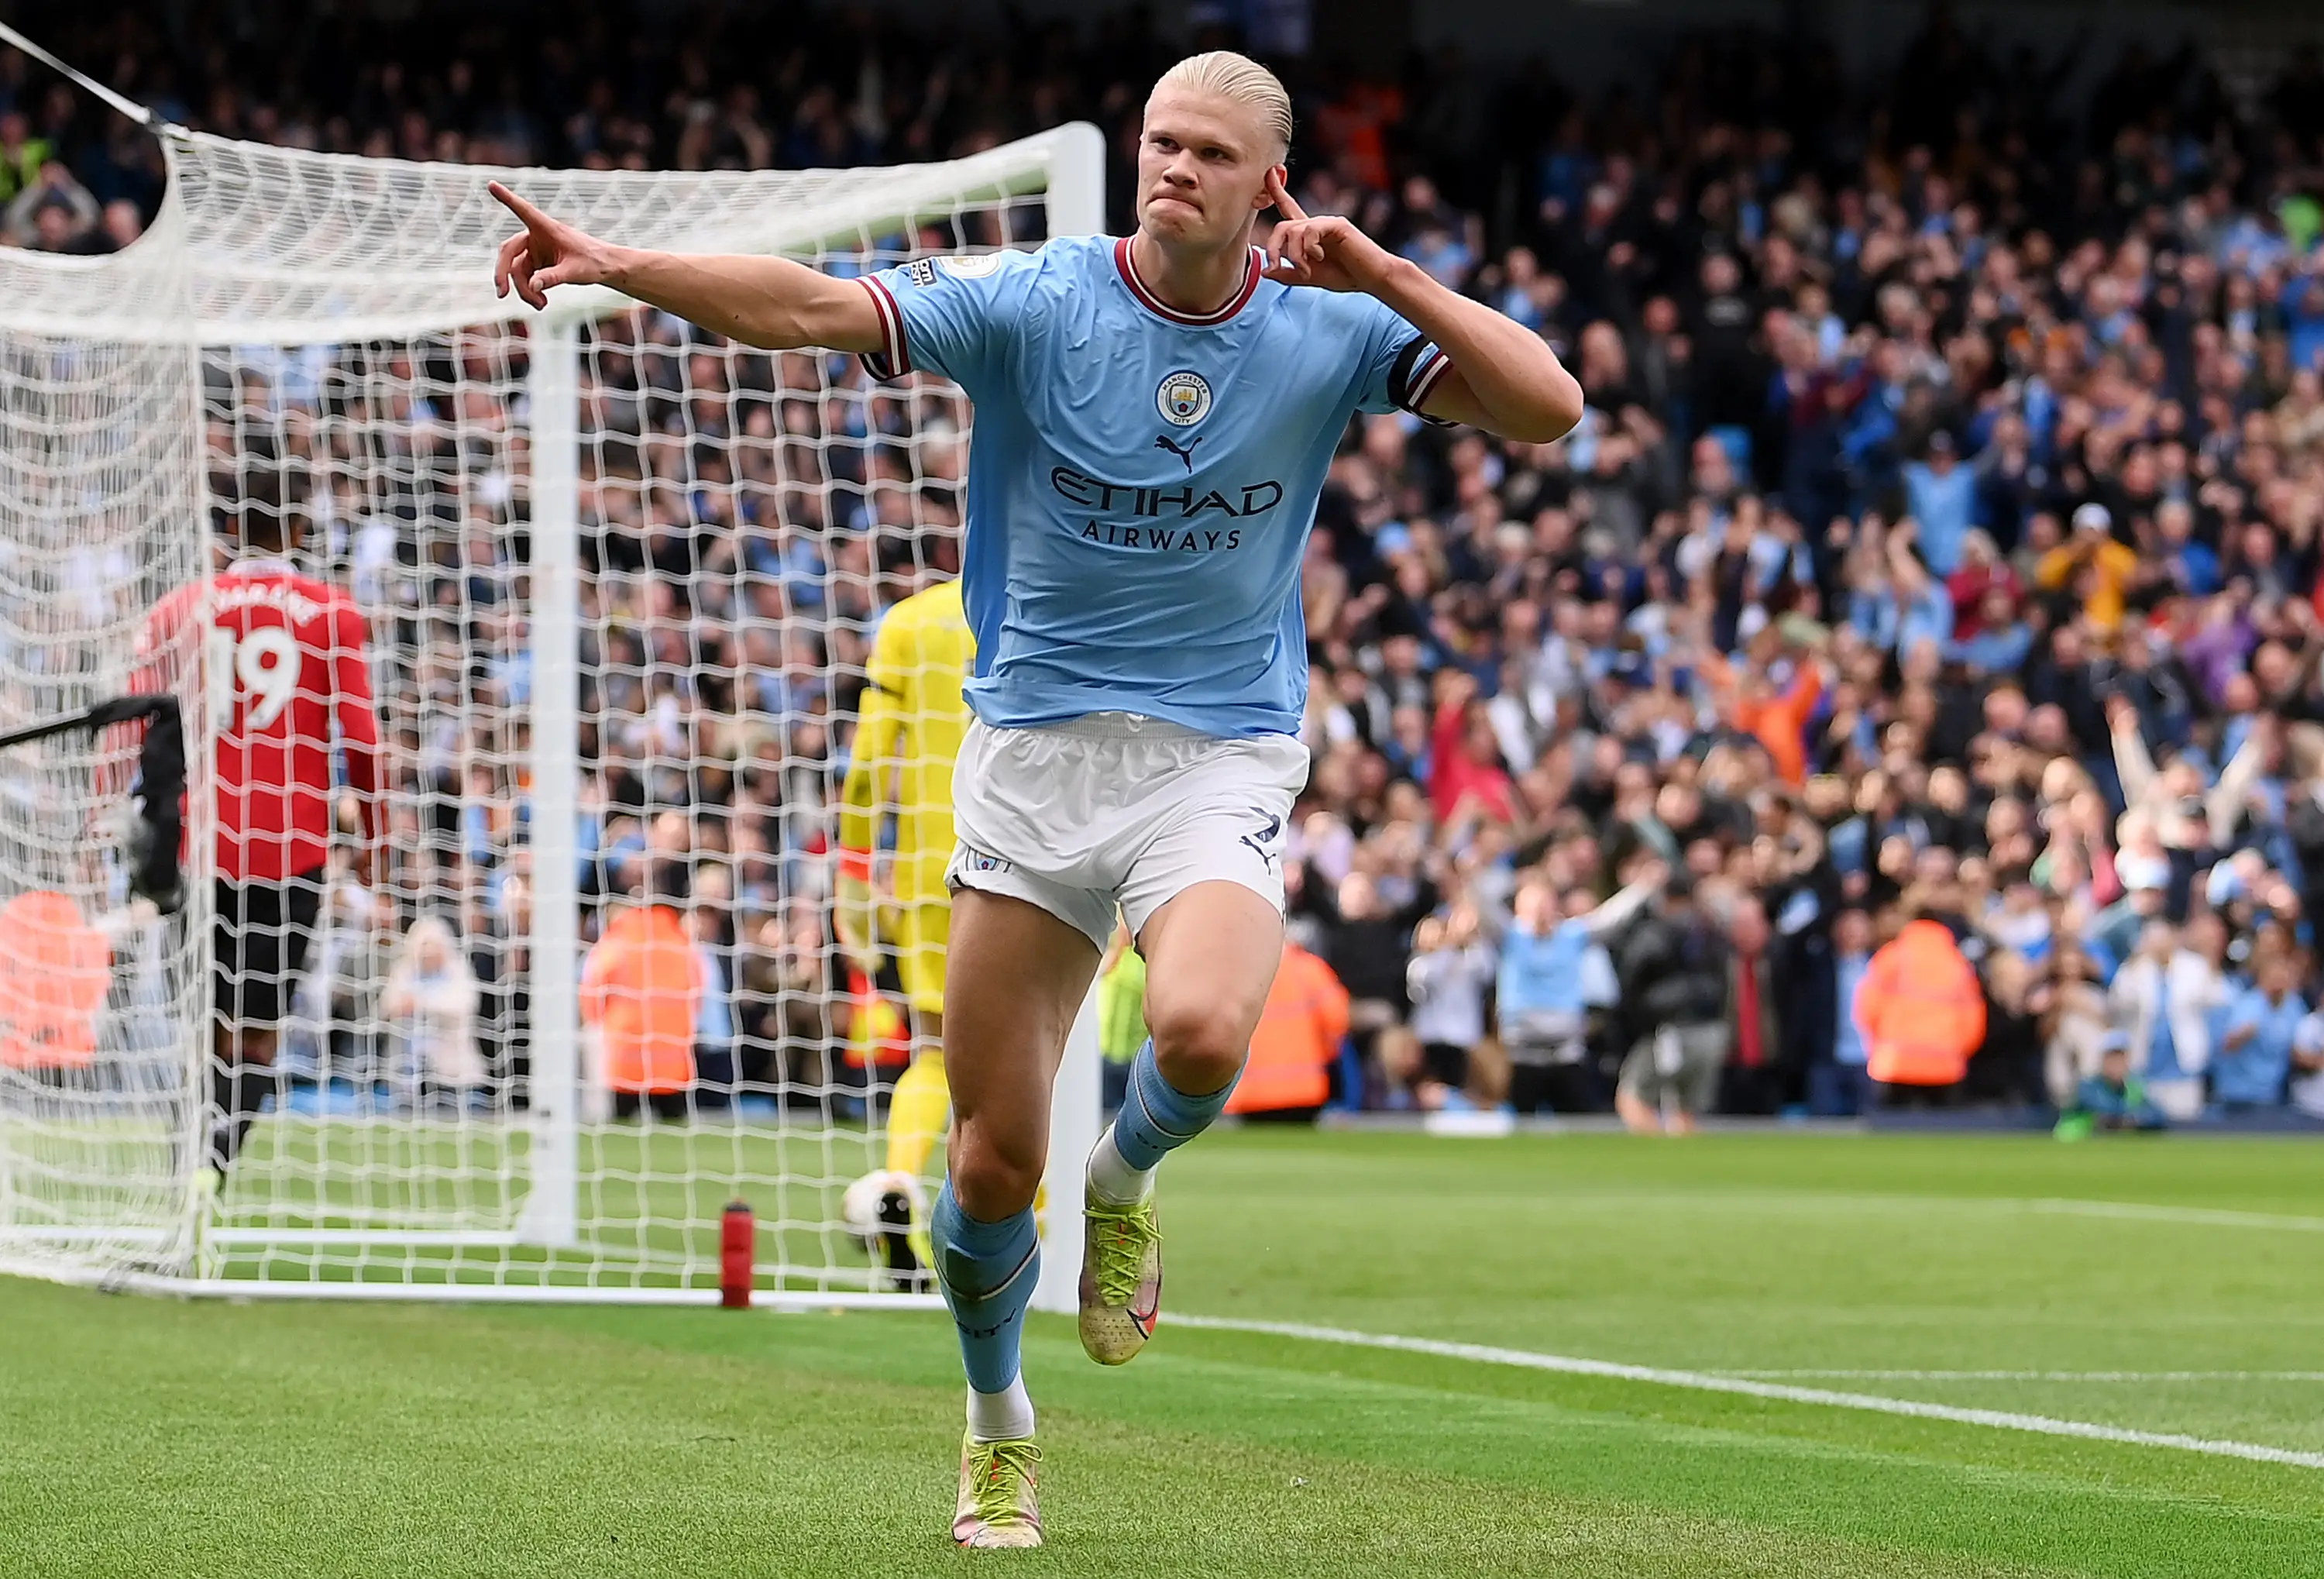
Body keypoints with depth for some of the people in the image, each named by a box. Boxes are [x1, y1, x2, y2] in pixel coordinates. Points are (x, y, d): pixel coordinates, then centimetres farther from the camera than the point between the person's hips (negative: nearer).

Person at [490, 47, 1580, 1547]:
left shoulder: (1329, 332, -2)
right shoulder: (1033, 303, -5)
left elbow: (1549, 407, -8)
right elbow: (813, 309, -14)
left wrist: (1390, 279, -17)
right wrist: (620, 266, -28)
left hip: (1221, 761, 0)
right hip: (1035, 754, 1)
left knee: (1202, 1033, -32)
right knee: (993, 1158, 2)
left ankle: (1127, 1180, 5)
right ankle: (998, 1425, 30)